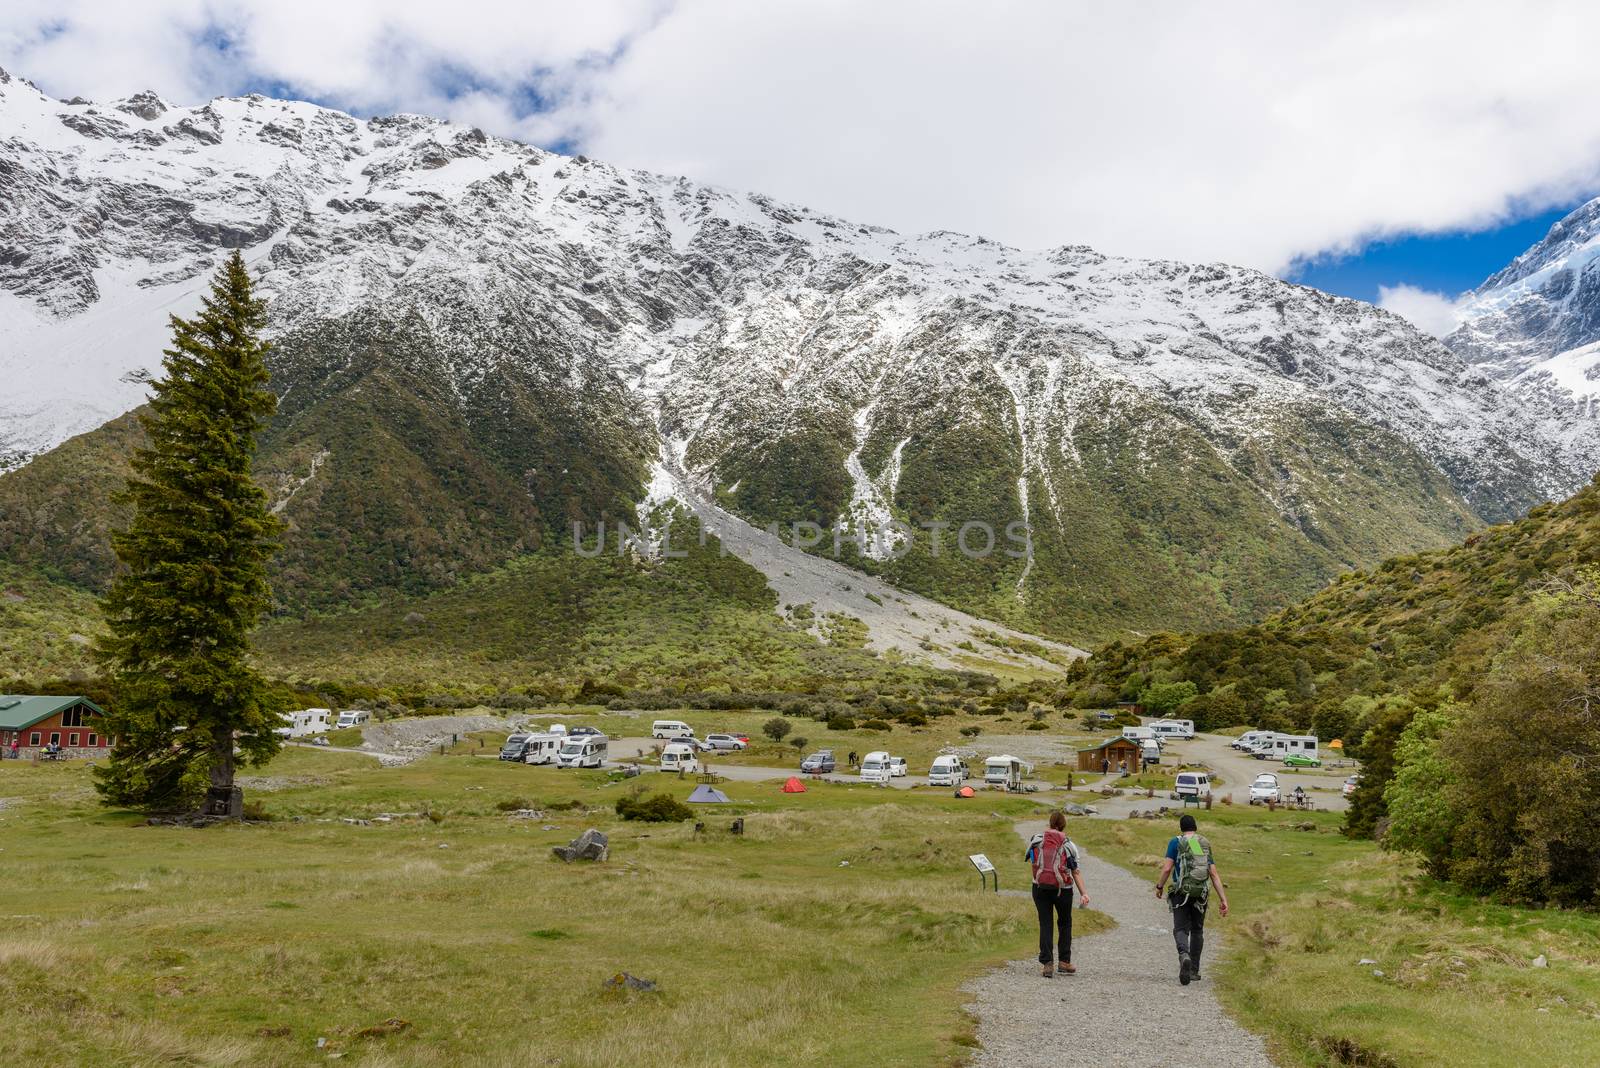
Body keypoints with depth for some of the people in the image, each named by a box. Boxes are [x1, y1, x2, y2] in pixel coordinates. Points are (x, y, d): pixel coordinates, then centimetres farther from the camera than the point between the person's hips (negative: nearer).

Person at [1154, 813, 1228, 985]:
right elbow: (1214, 874, 4)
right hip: (1200, 894, 3)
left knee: (1181, 930, 1)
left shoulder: (1176, 843, 0)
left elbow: (1167, 868, -9)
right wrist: (1223, 900, 2)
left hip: (1181, 892, -3)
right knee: (1197, 930, 18)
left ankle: (1184, 956, -29)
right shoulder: (1205, 845, 10)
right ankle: (1194, 970, 20)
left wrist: (1159, 887, 6)